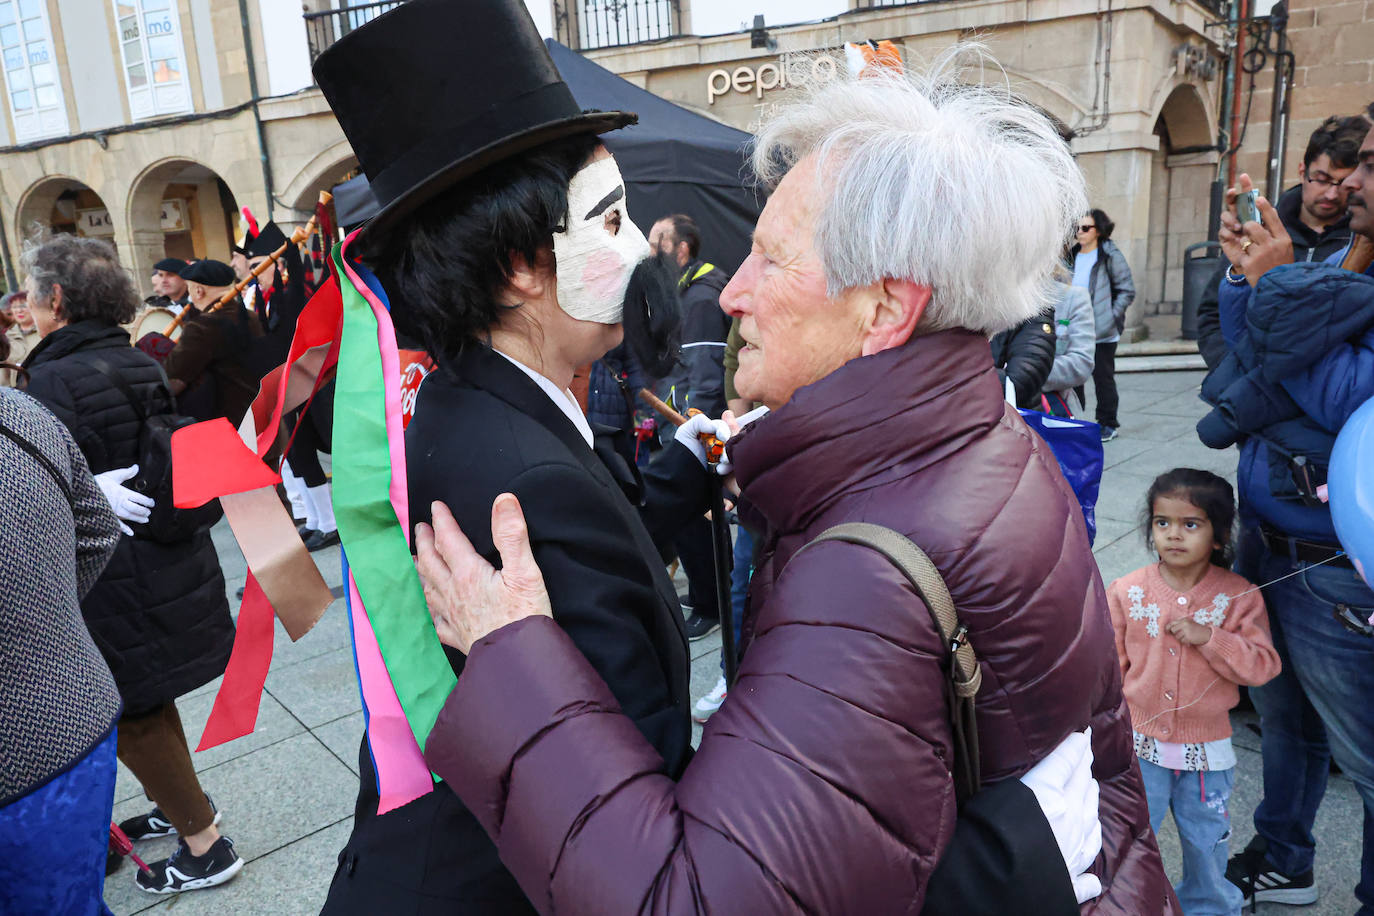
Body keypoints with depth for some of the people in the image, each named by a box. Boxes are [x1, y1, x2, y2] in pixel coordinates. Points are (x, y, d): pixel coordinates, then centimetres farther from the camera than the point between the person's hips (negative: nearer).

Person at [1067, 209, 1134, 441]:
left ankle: (1108, 424, 15)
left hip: (1103, 333, -5)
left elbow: (1127, 291, -4)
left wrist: (1111, 316, -13)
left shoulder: (1111, 256, -5)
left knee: (1103, 378, 3)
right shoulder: (1072, 256, 12)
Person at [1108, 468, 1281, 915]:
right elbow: (1112, 665, -3)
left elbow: (1262, 666, -13)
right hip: (1139, 744, 0)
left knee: (1207, 841, 21)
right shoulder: (1127, 592, -9)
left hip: (1206, 748, 0)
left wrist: (1210, 638, -26)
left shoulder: (1239, 597, -10)